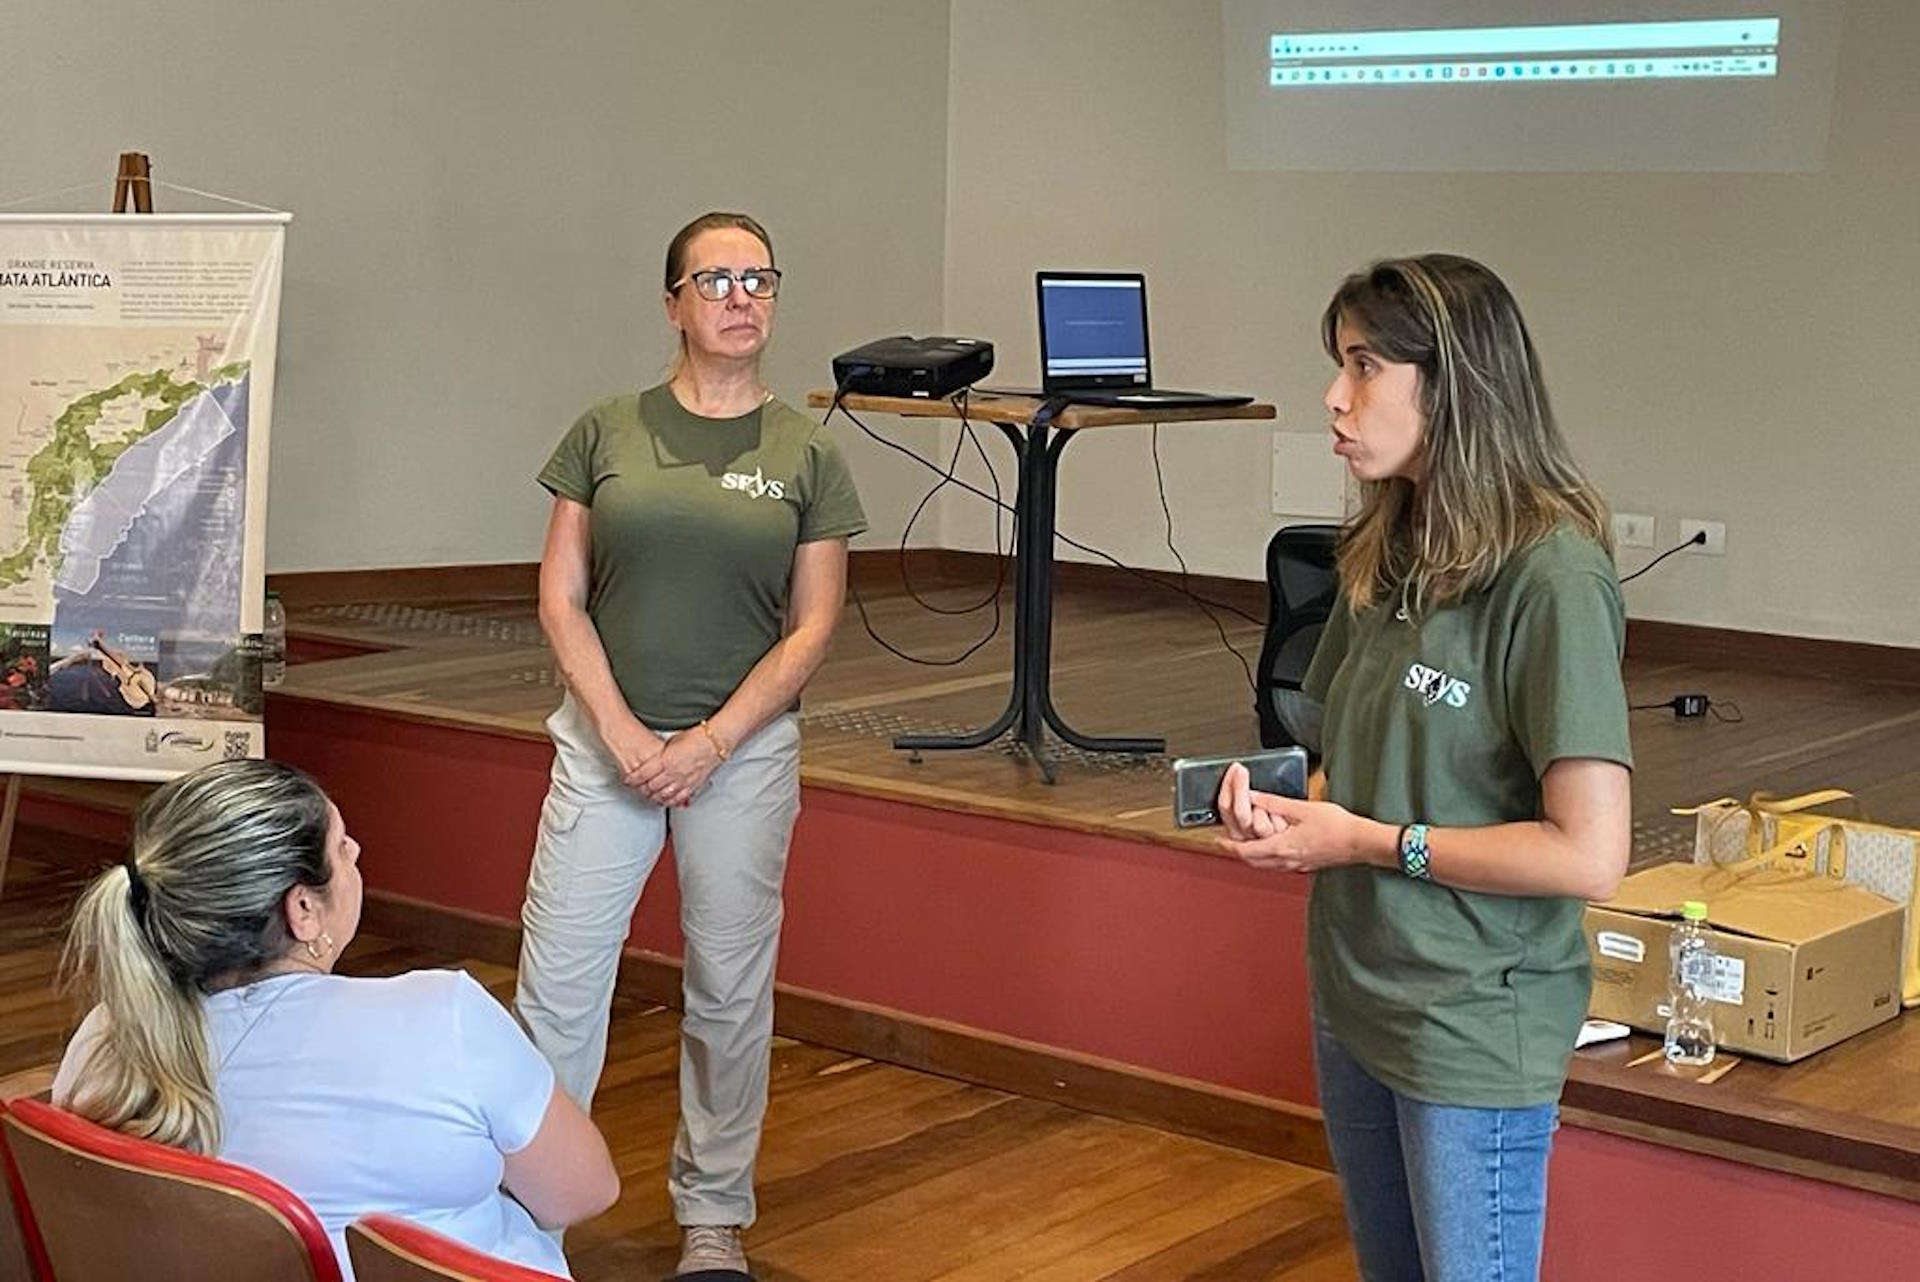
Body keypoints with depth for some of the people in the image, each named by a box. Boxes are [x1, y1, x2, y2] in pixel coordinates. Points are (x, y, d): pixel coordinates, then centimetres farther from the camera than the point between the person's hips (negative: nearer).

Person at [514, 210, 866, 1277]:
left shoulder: (806, 454, 2)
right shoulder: (608, 432, 3)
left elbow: (813, 628, 0)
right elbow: (562, 597, 2)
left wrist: (710, 742, -9)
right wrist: (622, 731, -9)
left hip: (745, 749, 0)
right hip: (607, 740, 0)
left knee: (731, 993, 7)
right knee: (558, 980, -1)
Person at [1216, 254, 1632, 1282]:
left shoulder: (1549, 573, -20)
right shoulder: (1388, 556, 5)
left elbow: (1589, 855, -24)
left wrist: (1366, 841, -18)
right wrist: (1285, 806, -5)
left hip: (1472, 1031, -8)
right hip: (1355, 1000, 8)